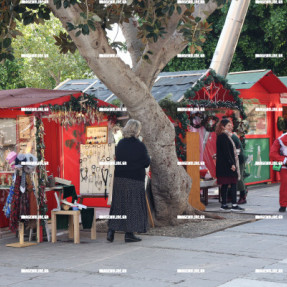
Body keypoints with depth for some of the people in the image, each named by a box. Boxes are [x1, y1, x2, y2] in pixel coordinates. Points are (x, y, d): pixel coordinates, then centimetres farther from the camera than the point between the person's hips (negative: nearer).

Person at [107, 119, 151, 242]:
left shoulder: (120, 144, 3)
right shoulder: (140, 145, -11)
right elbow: (146, 162, -5)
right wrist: (148, 157, 16)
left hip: (119, 178, 5)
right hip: (135, 180, -5)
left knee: (118, 204, 11)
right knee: (133, 205, 3)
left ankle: (111, 230, 6)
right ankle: (129, 233, 4)